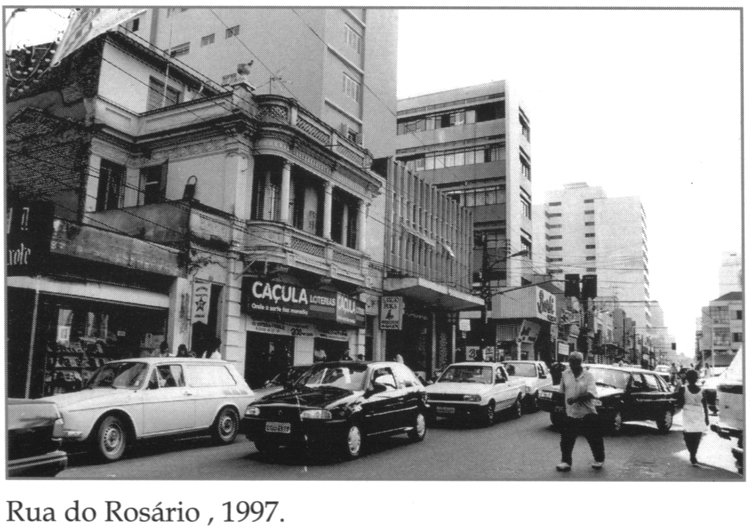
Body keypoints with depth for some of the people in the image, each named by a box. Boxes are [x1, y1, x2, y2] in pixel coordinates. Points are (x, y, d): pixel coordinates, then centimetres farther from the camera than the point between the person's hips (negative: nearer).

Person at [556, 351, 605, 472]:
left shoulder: (588, 376, -11)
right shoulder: (565, 375, 0)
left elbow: (591, 394, -21)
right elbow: (562, 392, 10)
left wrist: (576, 399, -31)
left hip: (588, 414, -3)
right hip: (570, 414, 3)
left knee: (594, 439, 10)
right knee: (566, 440, 0)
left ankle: (599, 460, 31)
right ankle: (566, 462, 11)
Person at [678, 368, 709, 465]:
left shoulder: (683, 389, -8)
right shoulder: (701, 391, -2)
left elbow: (679, 403, -8)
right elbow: (705, 406, 2)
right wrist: (706, 418, 11)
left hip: (688, 416, -2)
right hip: (699, 417, 2)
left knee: (688, 437, 5)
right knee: (697, 438, 11)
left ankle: (693, 455, -10)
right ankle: (693, 456, 10)